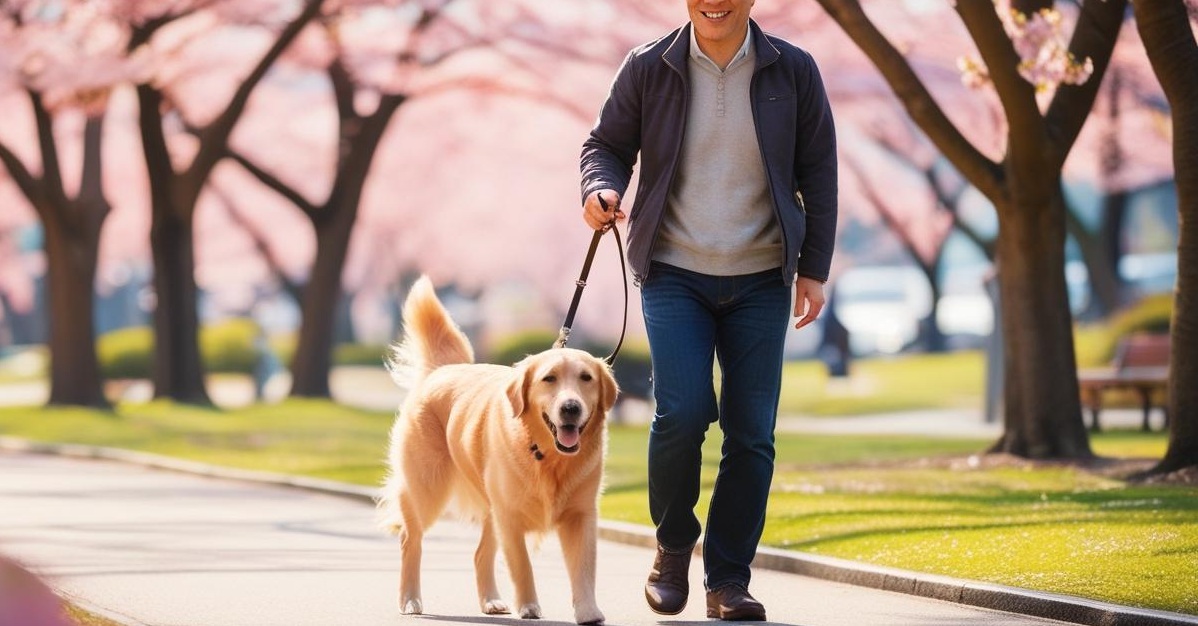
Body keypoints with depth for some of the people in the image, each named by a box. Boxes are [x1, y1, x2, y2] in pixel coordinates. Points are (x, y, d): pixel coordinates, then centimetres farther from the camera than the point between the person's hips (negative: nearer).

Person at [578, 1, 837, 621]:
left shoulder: (792, 72, 0)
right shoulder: (648, 68, -2)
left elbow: (817, 172, 7)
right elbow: (607, 143, 9)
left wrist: (814, 268, 3)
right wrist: (601, 189, -15)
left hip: (760, 280, 1)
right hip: (674, 273, -1)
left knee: (751, 431, -2)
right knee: (683, 410, -18)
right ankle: (673, 546, 7)